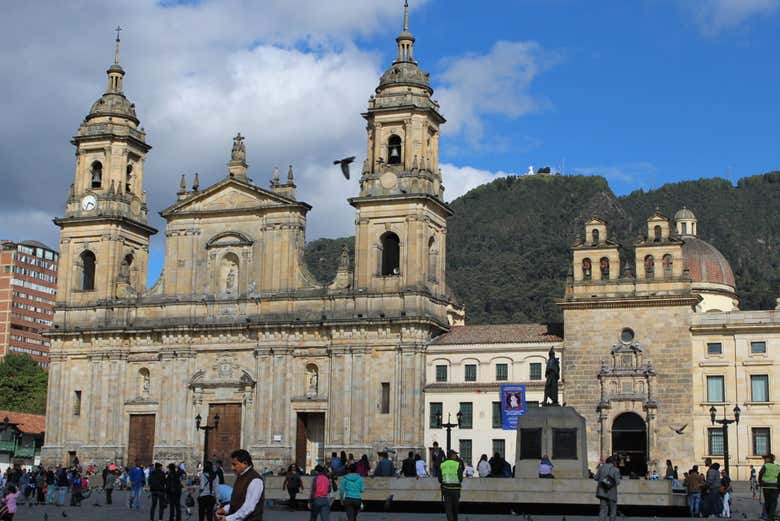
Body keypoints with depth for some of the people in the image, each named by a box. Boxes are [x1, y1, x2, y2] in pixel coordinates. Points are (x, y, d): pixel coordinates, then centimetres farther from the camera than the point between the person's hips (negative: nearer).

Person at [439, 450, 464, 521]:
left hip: (445, 488, 1)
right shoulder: (458, 464, -6)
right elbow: (460, 478, -7)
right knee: (455, 507, 17)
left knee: (448, 507, 0)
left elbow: (439, 479, 3)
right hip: (456, 488, -1)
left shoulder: (442, 465, 3)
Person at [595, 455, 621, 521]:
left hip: (602, 492, 3)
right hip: (611, 493, -3)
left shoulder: (601, 467, 3)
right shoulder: (615, 470, -8)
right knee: (613, 510, 12)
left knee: (603, 510, 4)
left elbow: (596, 478, 6)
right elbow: (617, 482, -12)